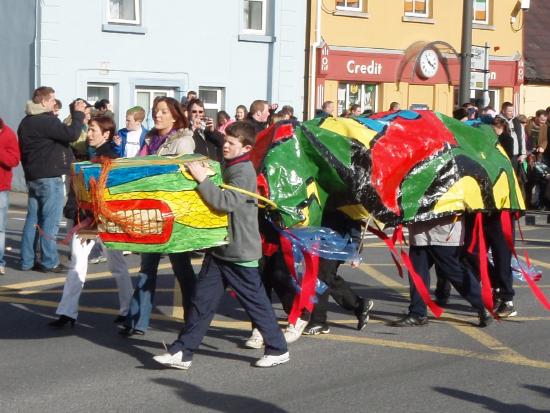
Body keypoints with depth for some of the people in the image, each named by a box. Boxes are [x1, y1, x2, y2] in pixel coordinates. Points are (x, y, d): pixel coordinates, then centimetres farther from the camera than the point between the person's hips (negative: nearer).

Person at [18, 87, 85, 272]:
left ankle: (27, 261, 13)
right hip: (50, 177, -9)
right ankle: (49, 262, -1)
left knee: (33, 218, 11)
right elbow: (72, 134, -23)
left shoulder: (26, 122, 14)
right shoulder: (47, 121, -16)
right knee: (50, 220, -4)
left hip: (33, 177, 9)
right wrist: (78, 113, -12)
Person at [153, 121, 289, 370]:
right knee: (202, 300, 5)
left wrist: (203, 180, -26)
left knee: (255, 302, 3)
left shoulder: (244, 172, -16)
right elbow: (217, 201, 24)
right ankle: (182, 352, 7)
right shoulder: (227, 167, 13)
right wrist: (203, 179, 9)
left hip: (240, 251, -8)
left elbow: (226, 202, -29)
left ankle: (278, 350, 18)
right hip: (219, 248, 8)